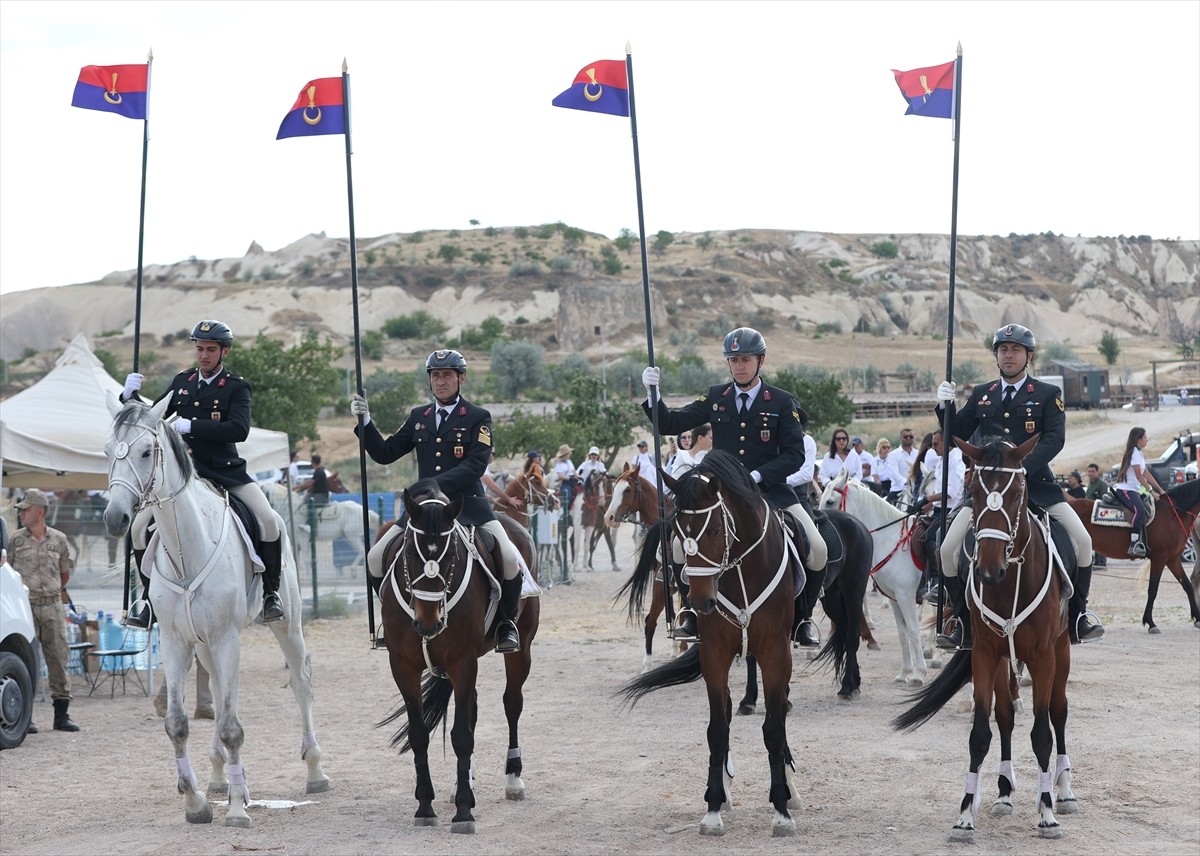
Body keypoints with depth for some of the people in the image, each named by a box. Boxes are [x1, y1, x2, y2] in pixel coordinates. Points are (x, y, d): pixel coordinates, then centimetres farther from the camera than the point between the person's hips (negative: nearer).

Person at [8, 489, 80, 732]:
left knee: (59, 657, 2)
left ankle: (61, 715, 8)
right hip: (24, 607, -2)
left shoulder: (58, 540, 7)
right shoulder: (16, 540, 2)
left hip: (52, 605, 2)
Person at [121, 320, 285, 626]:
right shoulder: (182, 382, 9)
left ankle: (271, 592, -4)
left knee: (269, 521, -21)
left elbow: (239, 429, -20)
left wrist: (191, 426, -27)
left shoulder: (236, 388, -4)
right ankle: (149, 598, 7)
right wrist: (131, 397, -6)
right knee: (140, 527, -7)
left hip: (226, 471, -3)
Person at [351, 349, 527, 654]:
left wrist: (437, 484, -24)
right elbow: (384, 454, 15)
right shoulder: (418, 417, 14)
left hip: (468, 503, -4)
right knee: (375, 558, -9)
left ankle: (507, 623, 0)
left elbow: (476, 465, -13)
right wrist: (365, 420, 1)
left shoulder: (478, 417, 0)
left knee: (510, 558, -24)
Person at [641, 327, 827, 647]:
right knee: (681, 545, -17)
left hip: (770, 490, -1)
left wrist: (757, 476, -18)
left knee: (818, 551, -17)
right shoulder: (715, 398, 7)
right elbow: (670, 424, 6)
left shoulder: (782, 402, 0)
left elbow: (795, 455, -5)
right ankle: (693, 611, 6)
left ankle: (803, 617, 6)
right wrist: (653, 392, -11)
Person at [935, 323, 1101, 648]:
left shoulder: (1048, 395, 5)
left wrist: (1020, 469, -24)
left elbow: (1055, 439, -9)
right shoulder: (981, 395, 15)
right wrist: (944, 407, -5)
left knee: (1082, 540, -15)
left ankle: (1077, 616, 1)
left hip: (1035, 484, -2)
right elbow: (957, 436, 15)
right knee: (948, 550, -11)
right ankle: (966, 622, 3)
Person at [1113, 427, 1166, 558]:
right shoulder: (1134, 452, -11)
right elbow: (1139, 476, -16)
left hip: (1133, 490, 11)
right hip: (1125, 490, -11)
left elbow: (1147, 474, 19)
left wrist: (1160, 490, 15)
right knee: (1140, 511, -31)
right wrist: (1151, 491, -15)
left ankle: (1142, 543, 7)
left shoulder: (1139, 453, 20)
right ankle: (1134, 545, -39)